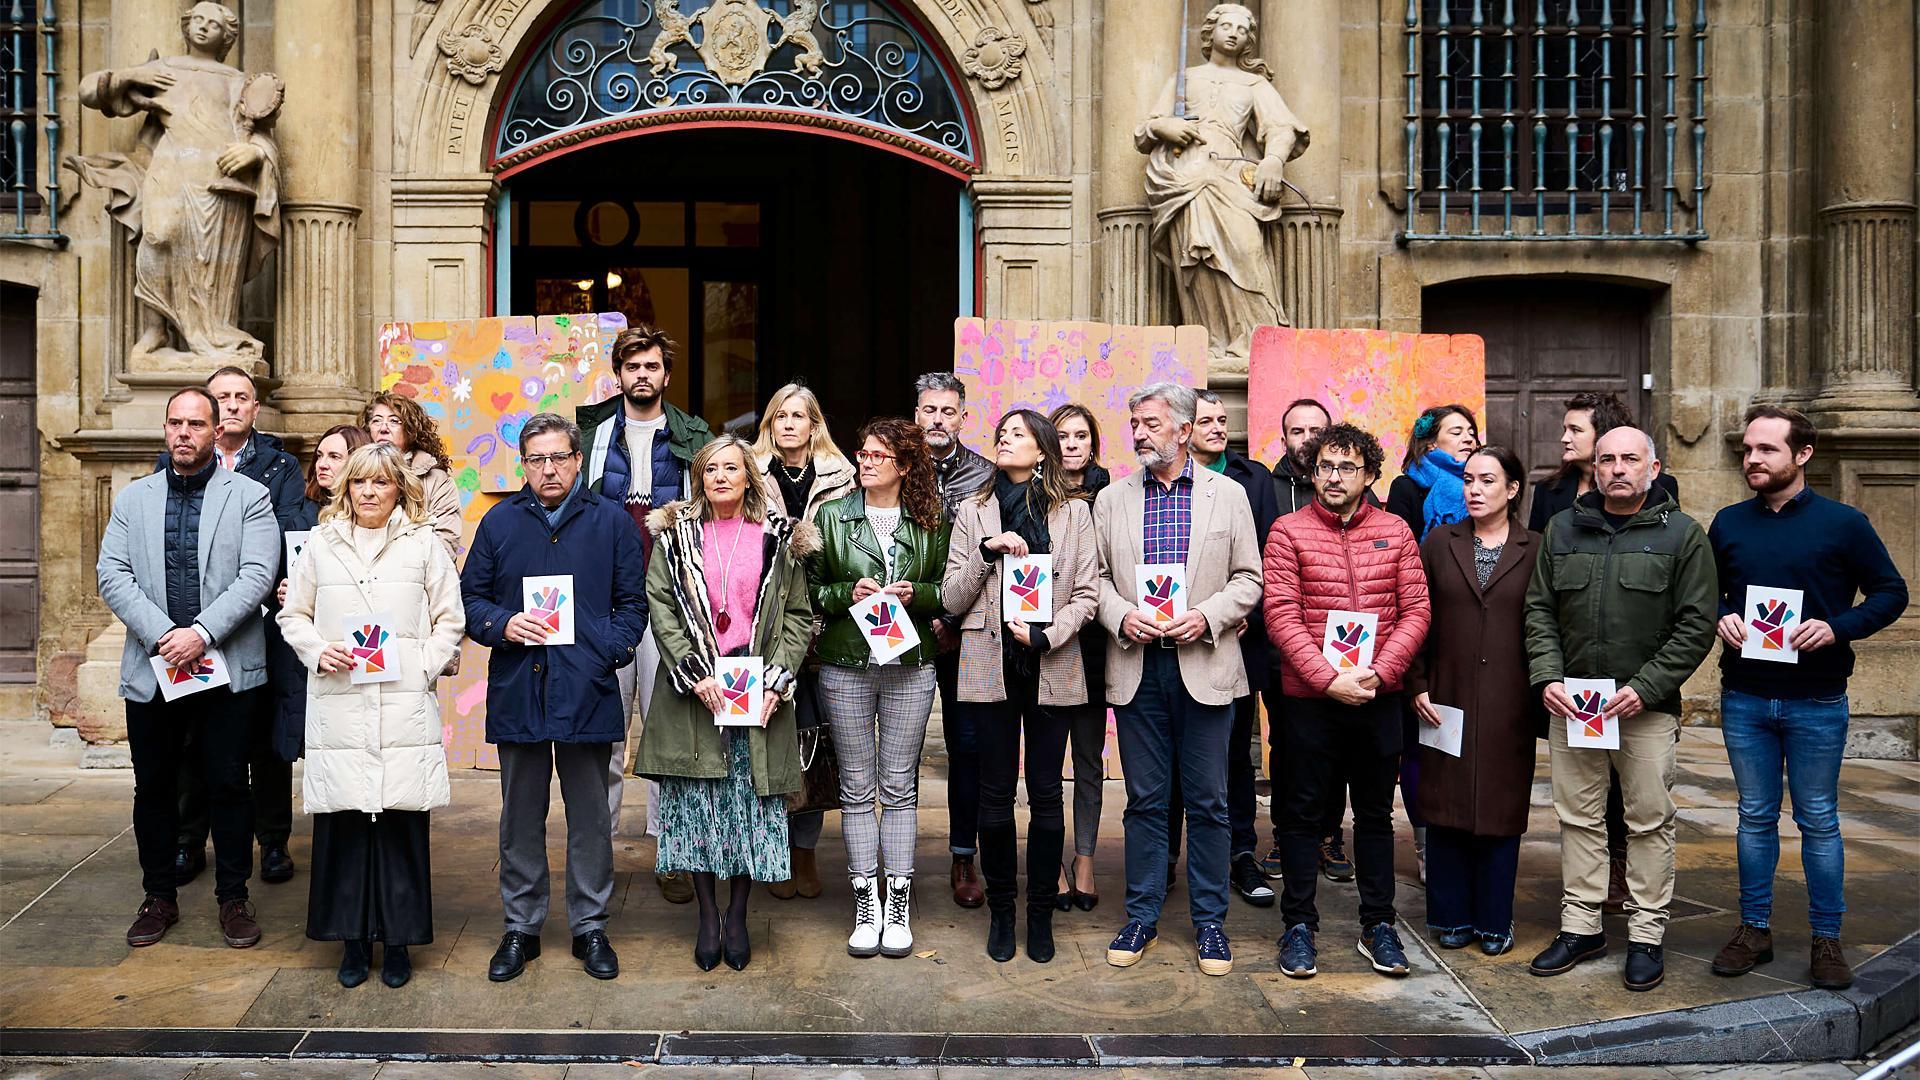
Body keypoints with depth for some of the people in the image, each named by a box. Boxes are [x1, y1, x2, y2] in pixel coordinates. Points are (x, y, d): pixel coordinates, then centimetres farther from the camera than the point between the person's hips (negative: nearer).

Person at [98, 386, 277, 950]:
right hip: (151, 668, 3)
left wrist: (202, 633, -19)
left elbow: (257, 574, -9)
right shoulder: (133, 498, 10)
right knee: (153, 788, 11)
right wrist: (163, 635, -13)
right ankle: (159, 897, 25)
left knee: (228, 786, 3)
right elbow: (113, 576, 1)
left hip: (228, 666, -3)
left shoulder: (249, 496, 1)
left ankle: (233, 897, 16)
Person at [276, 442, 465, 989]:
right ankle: (353, 939, 15)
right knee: (343, 821, 2)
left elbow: (451, 619, 7)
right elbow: (294, 615, 15)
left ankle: (398, 940, 12)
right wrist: (318, 652, -2)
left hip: (405, 707, -1)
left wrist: (424, 666, -6)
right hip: (338, 707, 1)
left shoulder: (424, 544, 7)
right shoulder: (321, 544, 11)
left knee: (401, 821, 0)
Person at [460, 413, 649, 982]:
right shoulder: (499, 522, 8)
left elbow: (632, 602, 6)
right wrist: (502, 625, -9)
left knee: (590, 818, 7)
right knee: (520, 818, 10)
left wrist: (608, 652, -8)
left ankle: (590, 927, 20)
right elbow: (470, 596, 11)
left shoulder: (611, 522, 5)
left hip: (587, 693, -1)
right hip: (516, 693, 1)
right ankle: (521, 926, 23)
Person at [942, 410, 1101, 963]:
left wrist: (1044, 636, -12)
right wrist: (987, 552, -12)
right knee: (996, 793, 5)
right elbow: (952, 598, 3)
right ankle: (1001, 911, 18)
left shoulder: (1074, 512, 5)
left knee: (1046, 793, 4)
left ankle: (1041, 912, 17)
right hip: (990, 667, 1)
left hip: (1051, 668, 0)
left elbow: (1087, 594, 1)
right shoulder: (973, 512, 7)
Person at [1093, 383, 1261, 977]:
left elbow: (1248, 578, 2)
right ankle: (1141, 917, 19)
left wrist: (1205, 616, -13)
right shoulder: (1112, 499, 8)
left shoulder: (1228, 494, 3)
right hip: (1136, 667, 1)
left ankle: (1209, 921, 18)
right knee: (1145, 799, 8)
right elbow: (1096, 577, 8)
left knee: (1207, 801, 5)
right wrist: (1122, 616, -10)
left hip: (1204, 665, -1)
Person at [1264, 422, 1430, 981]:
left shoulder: (1394, 531, 5)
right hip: (1310, 697, -2)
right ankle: (1299, 925, 19)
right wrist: (1330, 679, -17)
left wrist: (1378, 672, -13)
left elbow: (1416, 610, 0)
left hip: (1379, 697, 2)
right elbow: (1281, 616, -9)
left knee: (1375, 811, 12)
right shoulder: (1288, 532, -2)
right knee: (1302, 811, 7)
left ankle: (1377, 925, 24)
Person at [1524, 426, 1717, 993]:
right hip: (1570, 703, 3)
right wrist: (1547, 678, -5)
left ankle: (1646, 936, 15)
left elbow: (1697, 625, -5)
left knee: (1650, 822, 4)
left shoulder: (1682, 534, -1)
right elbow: (1539, 610, 9)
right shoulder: (1562, 530, 8)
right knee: (1578, 818, 10)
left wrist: (1645, 688, -13)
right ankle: (1580, 927, 21)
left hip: (1647, 707, -3)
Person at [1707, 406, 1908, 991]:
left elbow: (1890, 592, -1)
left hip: (1816, 702, -3)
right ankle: (1754, 929, 21)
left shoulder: (1843, 523, -4)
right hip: (1744, 699, 3)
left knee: (1818, 821, 6)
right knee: (1755, 817, 11)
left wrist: (1837, 628, -16)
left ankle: (1826, 938, 18)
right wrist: (1721, 618, -6)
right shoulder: (1728, 524, 6)